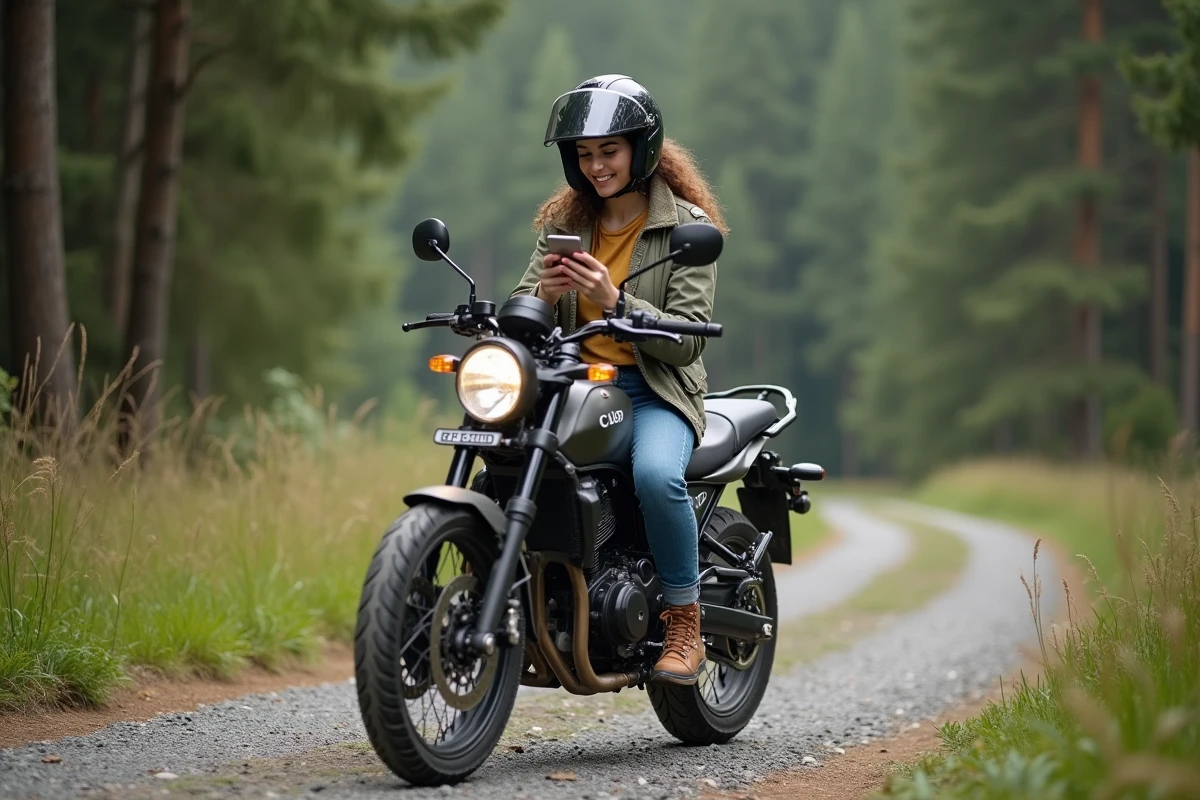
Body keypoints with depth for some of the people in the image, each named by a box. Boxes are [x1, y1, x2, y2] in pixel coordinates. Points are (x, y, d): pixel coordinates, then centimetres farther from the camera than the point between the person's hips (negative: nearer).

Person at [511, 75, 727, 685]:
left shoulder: (686, 226, -1)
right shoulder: (565, 222, 13)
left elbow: (689, 337, -10)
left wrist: (615, 301, -23)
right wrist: (545, 295, -15)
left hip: (656, 389, -4)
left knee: (656, 474, -35)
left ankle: (684, 625, -17)